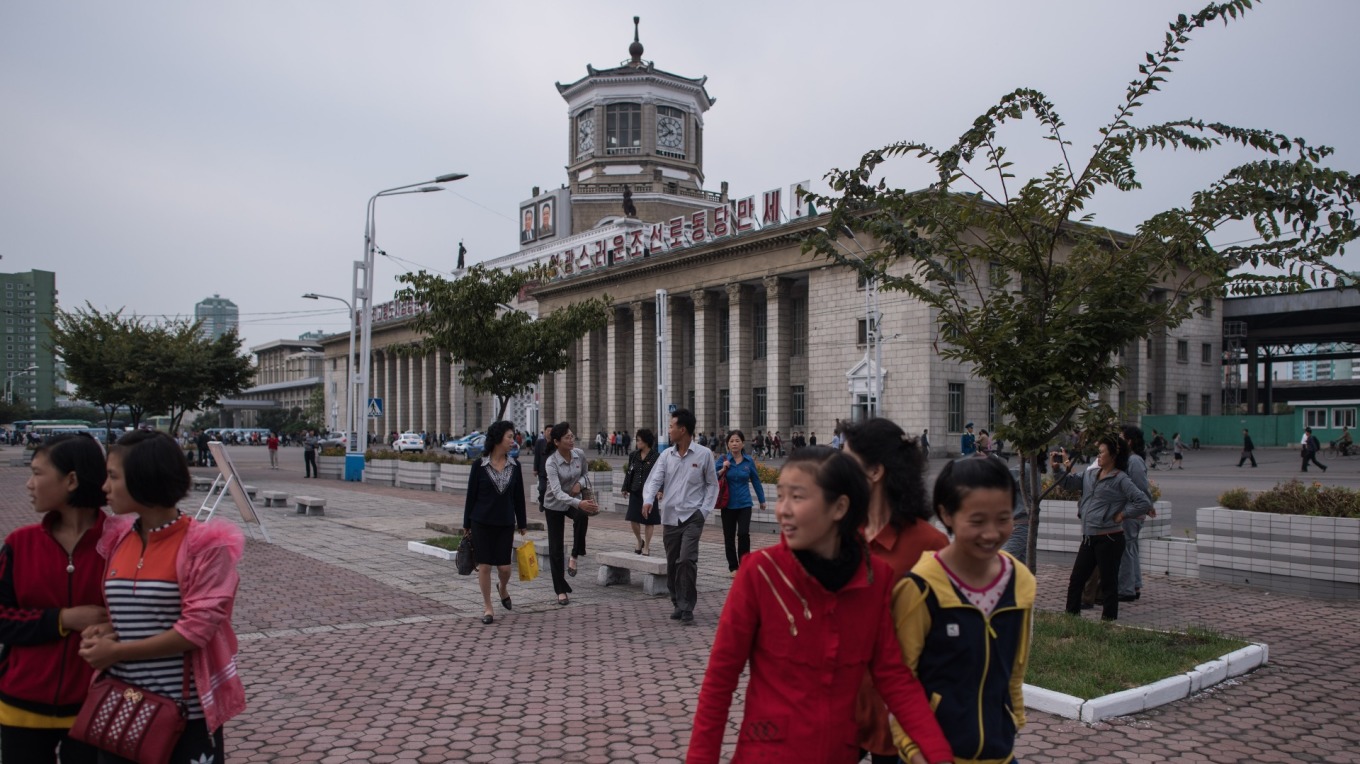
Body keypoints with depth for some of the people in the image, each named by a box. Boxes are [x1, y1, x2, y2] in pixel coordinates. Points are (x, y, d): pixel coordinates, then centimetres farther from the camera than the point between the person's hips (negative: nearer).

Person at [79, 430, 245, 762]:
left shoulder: (204, 545, -14)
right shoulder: (117, 540, 4)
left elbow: (197, 627, -17)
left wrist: (117, 651, -15)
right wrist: (105, 632, -4)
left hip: (187, 712, -5)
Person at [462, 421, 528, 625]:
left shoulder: (514, 465, 3)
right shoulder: (479, 465, -6)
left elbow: (519, 496, 8)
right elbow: (471, 495, -1)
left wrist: (522, 523, 10)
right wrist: (467, 524, 1)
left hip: (505, 523, 2)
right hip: (481, 522, -2)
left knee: (504, 566, 1)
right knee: (484, 565, 1)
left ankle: (503, 588, 34)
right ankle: (487, 607, 15)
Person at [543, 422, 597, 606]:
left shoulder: (579, 454, -12)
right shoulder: (551, 462, -26)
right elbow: (557, 492, -37)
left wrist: (580, 483, -16)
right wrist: (579, 503, -51)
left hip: (574, 501, 2)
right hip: (555, 505, -2)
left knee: (582, 516, -34)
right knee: (555, 547, 0)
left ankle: (575, 556, -14)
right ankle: (561, 590, 13)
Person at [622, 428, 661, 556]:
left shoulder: (656, 457, -7)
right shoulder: (634, 456, 7)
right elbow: (629, 473, 13)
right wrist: (625, 488, 9)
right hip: (635, 492, 4)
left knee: (648, 521, 5)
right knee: (633, 519, 2)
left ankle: (646, 547, 18)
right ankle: (640, 541, 28)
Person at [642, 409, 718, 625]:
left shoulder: (704, 454, -1)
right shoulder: (666, 455, 6)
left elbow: (712, 485, 5)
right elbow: (654, 480, -1)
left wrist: (704, 510, -6)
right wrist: (648, 500, -21)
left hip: (692, 516, -4)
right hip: (670, 516, 4)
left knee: (687, 560, -19)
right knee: (672, 564, 9)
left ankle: (687, 607, -10)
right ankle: (678, 604, 24)